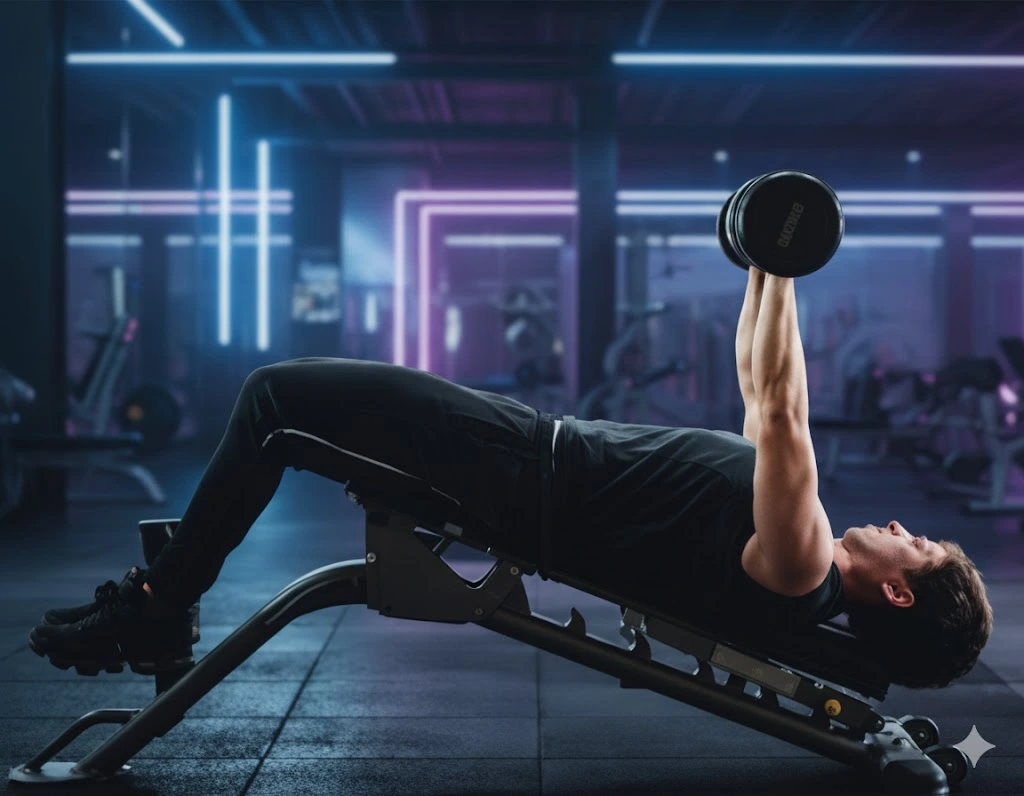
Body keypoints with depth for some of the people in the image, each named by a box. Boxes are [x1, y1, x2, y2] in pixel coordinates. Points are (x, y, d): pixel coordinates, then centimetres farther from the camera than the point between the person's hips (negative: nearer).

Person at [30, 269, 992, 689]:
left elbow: (779, 416, -26)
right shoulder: (796, 548, 10)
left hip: (529, 479, -9)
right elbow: (762, 401, 21)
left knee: (278, 397, -11)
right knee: (286, 396, 11)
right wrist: (762, 270, 20)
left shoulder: (798, 571, -17)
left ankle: (153, 611, 2)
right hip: (544, 449, 9)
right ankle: (158, 601, 18)